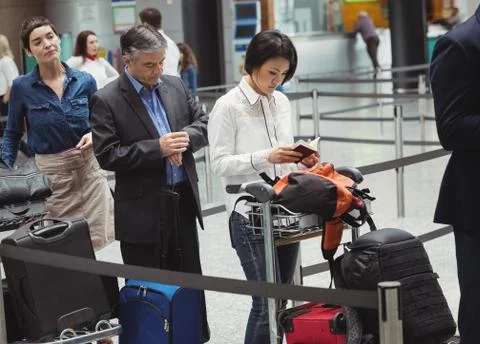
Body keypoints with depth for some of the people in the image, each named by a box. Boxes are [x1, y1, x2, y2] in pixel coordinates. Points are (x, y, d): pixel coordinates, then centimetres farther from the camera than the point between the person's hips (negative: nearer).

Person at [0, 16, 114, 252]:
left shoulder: (85, 82, -1)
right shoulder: (21, 87, -4)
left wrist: (94, 136, -11)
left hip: (88, 171, 2)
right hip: (50, 175, -1)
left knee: (99, 244, 1)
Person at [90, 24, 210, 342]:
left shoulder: (176, 86, 7)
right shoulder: (107, 100, -10)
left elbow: (205, 123, 10)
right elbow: (107, 156, -15)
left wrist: (184, 138, -11)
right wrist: (158, 148, -21)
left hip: (184, 201, 5)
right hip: (143, 211, -5)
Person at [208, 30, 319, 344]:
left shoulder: (282, 102, 11)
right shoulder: (228, 106, -8)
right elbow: (220, 163, -11)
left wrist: (300, 159, -3)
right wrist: (265, 158, -23)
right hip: (250, 216, -6)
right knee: (266, 302, -8)